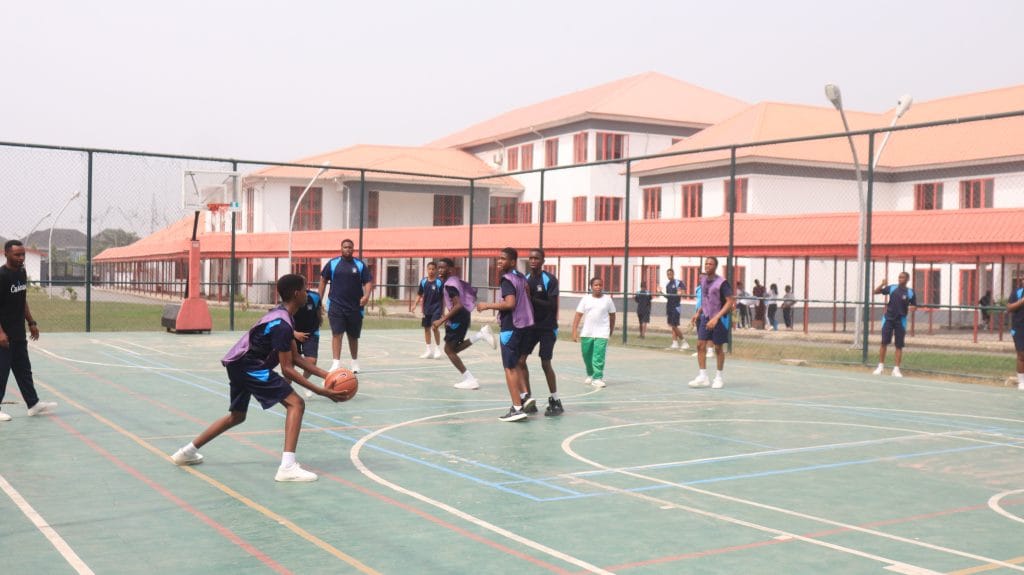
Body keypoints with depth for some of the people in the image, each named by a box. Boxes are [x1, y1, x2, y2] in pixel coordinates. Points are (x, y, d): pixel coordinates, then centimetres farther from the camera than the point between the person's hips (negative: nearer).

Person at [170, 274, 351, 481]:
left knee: (237, 416, 28)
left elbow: (296, 358, 13)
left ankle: (187, 452, 39)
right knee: (296, 404, -14)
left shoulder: (280, 316, 11)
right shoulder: (282, 325, -20)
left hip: (239, 364, 11)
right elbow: (287, 369, -20)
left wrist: (325, 375, 5)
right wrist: (320, 391, -21)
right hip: (248, 366, -11)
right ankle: (288, 467, -24)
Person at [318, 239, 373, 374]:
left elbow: (368, 282, 0)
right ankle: (336, 363, -15)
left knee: (353, 336, 14)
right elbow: (323, 281, 8)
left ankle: (355, 362, 31)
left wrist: (366, 295, -19)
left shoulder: (360, 265, 2)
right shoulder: (332, 263, 2)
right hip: (336, 305, -1)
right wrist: (319, 300, 3)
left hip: (355, 306, 1)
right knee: (336, 333, -12)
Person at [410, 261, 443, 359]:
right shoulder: (423, 281, 2)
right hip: (426, 309, 5)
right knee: (426, 328, 10)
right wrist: (414, 304, -1)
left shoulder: (439, 282, -9)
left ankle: (438, 349, 0)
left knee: (434, 327, -16)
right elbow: (420, 295, 12)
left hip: (436, 308, -5)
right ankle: (429, 350, 22)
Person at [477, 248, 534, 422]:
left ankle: (517, 408, -6)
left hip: (510, 327, -9)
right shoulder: (521, 277, 13)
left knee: (509, 367, -4)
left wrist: (487, 306, -17)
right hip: (523, 324, 9)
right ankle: (525, 396, 12)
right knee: (515, 363, 21)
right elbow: (527, 299, 18)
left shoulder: (507, 279, -14)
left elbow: (510, 303, -25)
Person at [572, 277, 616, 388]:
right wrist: (575, 331, -8)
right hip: (586, 333, 2)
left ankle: (597, 378, -9)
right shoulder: (586, 299, 2)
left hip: (601, 334, -2)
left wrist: (611, 330, 14)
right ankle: (590, 375, 34)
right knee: (587, 356, 13)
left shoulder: (607, 299, 1)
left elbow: (612, 315, 11)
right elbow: (578, 315, -1)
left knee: (599, 357, -12)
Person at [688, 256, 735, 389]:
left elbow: (730, 302, -17)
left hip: (719, 319, -6)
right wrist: (698, 313, 9)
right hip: (705, 317, 6)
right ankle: (703, 377, 2)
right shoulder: (703, 280, 6)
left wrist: (716, 318, -23)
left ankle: (719, 378, 18)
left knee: (718, 348, 4)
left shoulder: (721, 282, -15)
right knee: (700, 345, -3)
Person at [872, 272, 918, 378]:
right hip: (888, 318, 1)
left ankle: (896, 369, 8)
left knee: (899, 346, 1)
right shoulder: (892, 288, 3)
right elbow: (876, 291, 5)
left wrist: (912, 308, -17)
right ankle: (881, 366, 10)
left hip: (901, 320, -1)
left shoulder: (910, 292, -1)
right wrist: (882, 284, -13)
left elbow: (914, 305, 6)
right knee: (884, 343, 0)